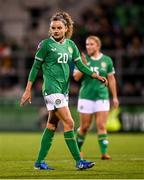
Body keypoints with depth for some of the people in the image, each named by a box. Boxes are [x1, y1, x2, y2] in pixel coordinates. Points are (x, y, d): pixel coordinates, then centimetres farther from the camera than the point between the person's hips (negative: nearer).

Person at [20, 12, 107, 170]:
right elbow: (36, 67, -3)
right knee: (69, 122, -12)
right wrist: (28, 90, -4)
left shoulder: (70, 45, 10)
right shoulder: (45, 44, -6)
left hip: (64, 89, 7)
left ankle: (39, 162, 16)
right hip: (52, 88, -7)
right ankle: (78, 161, -11)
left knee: (52, 126, 9)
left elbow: (80, 65, 14)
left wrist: (96, 76, 1)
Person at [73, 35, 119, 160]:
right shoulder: (83, 59, 0)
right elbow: (76, 77, -5)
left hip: (102, 97, 0)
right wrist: (83, 65, -20)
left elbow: (111, 79, 11)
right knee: (84, 127, 6)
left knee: (101, 126, -8)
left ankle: (104, 152, -9)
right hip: (86, 97, 0)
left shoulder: (107, 60, 4)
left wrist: (115, 97, 9)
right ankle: (78, 149, 26)